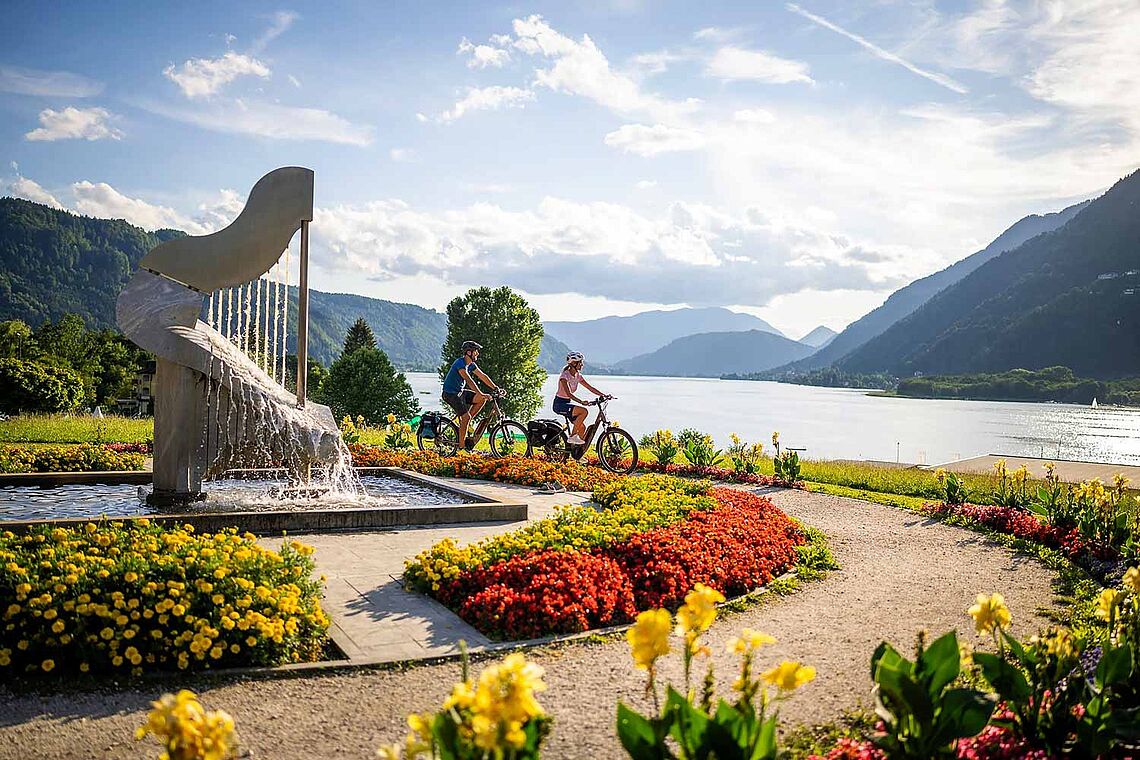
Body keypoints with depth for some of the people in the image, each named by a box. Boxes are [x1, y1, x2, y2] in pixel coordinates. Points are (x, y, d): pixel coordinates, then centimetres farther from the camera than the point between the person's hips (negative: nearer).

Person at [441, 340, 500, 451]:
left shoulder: (471, 365, 6)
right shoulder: (460, 363, -23)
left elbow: (483, 376, 8)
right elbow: (469, 380, -34)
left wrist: (495, 388, -2)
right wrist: (481, 394, -41)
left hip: (460, 392, 9)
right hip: (450, 394, -9)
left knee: (482, 399, -4)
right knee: (466, 417, -17)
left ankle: (466, 422, 3)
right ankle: (462, 444, -6)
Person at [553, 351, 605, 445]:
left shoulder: (578, 376, 6)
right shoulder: (565, 375, -18)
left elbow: (590, 388, 8)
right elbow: (568, 393, -29)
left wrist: (604, 395, -2)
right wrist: (581, 402, -41)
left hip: (567, 403, 8)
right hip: (559, 404, -8)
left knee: (582, 427, -2)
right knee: (584, 411, -26)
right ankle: (573, 437, -19)